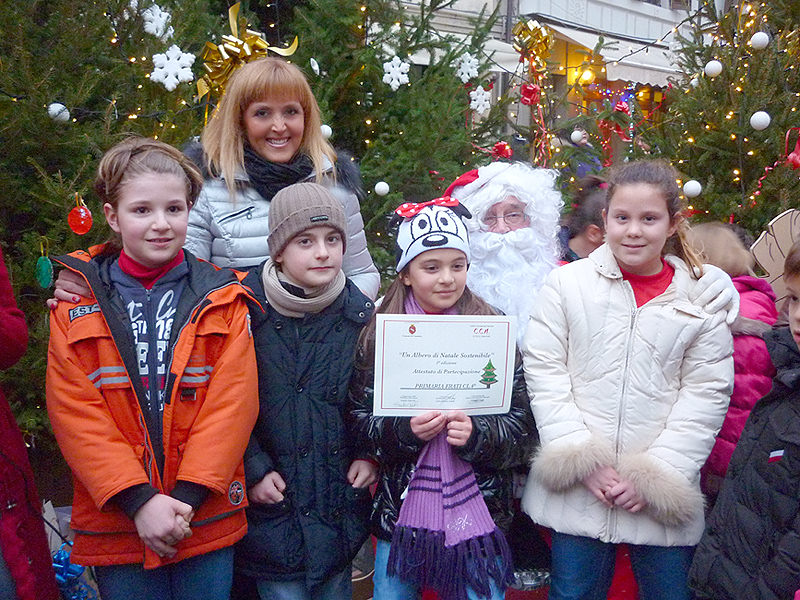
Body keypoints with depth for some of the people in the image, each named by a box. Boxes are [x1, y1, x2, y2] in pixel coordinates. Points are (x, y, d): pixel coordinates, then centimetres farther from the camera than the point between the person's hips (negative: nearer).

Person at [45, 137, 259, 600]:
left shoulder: (222, 299, 1)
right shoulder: (77, 302, 1)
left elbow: (231, 403, -5)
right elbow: (74, 413, -6)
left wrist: (187, 498, -14)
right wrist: (138, 500, -14)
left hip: (206, 521, 0)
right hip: (115, 522, 0)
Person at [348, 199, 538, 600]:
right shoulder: (380, 337, 0)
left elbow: (522, 425, -2)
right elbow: (360, 419, 1)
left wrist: (477, 435, -20)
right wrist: (404, 430, -17)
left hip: (479, 513, -1)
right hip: (400, 510, 1)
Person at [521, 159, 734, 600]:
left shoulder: (703, 300, 2)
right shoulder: (566, 284, 0)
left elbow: (705, 396, 0)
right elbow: (544, 374, -4)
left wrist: (658, 474, -8)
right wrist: (582, 461, -10)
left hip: (662, 495, 1)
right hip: (577, 493, 0)